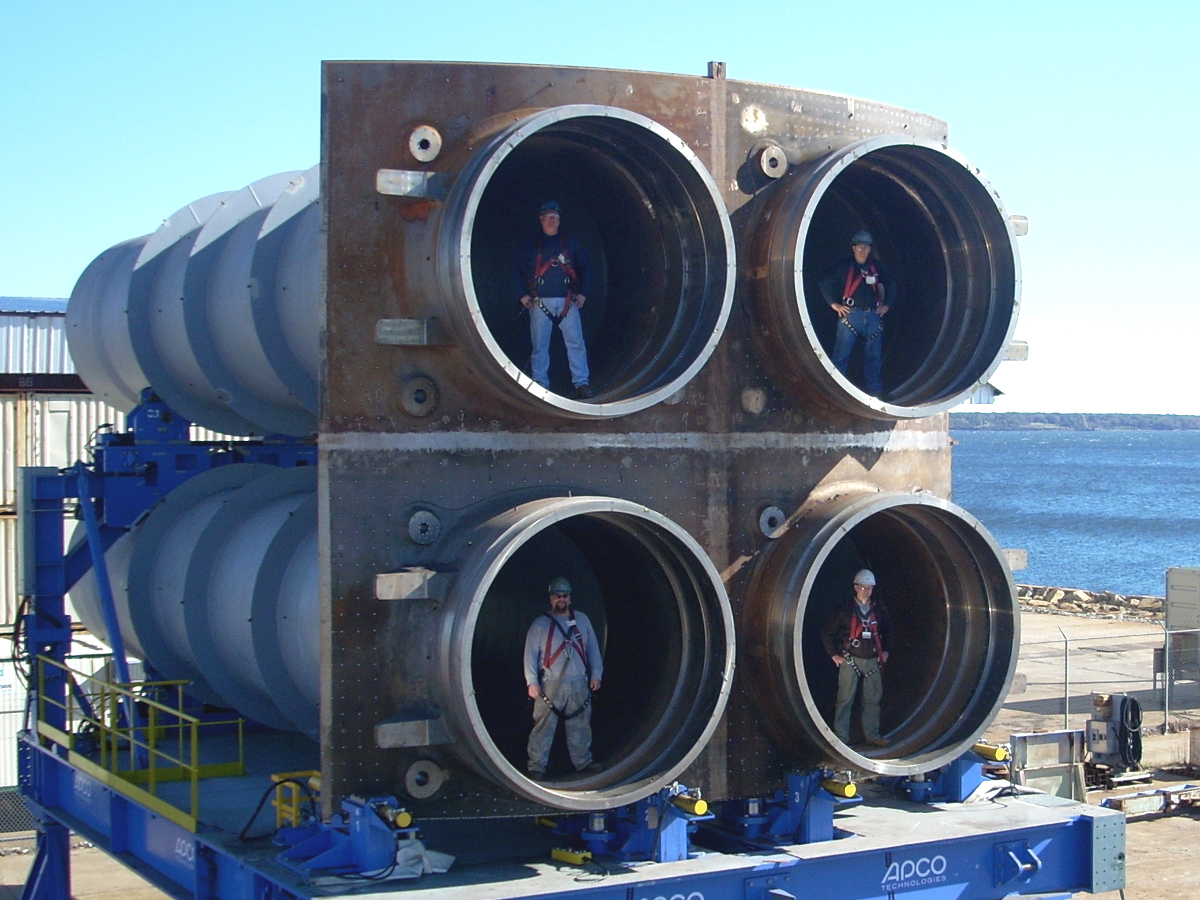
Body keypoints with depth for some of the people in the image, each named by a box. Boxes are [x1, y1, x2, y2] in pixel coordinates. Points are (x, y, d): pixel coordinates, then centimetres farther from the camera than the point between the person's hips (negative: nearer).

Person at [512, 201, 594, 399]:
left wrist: (583, 293, 5)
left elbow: (585, 269, 15)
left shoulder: (571, 244, 12)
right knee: (540, 346, -1)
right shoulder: (531, 245, 9)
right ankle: (540, 386, 5)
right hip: (540, 303, -1)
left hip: (567, 302, 1)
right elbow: (517, 270, 11)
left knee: (575, 343, -7)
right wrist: (522, 295, 2)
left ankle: (581, 384, -5)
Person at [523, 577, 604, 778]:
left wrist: (595, 674, 8)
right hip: (551, 684, -3)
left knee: (580, 725, 9)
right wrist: (532, 682, -8)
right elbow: (530, 654, -1)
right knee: (544, 726, -7)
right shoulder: (540, 624, 1)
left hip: (579, 684, 3)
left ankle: (583, 761, 22)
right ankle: (536, 765, -3)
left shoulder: (581, 620, 12)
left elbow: (592, 648, 15)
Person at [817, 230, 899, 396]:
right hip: (851, 314, -4)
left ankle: (874, 392, 7)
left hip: (873, 316, 4)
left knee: (874, 356, 3)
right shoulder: (845, 266, 3)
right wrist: (834, 304, -3)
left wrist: (887, 305, 16)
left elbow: (892, 285, 24)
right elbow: (825, 282, 1)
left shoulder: (877, 267, 13)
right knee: (841, 356, -10)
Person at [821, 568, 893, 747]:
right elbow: (827, 632, -1)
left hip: (872, 661, 4)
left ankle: (872, 735, 16)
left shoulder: (878, 610, 7)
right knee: (845, 699, -5)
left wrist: (885, 651, 15)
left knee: (873, 699, 7)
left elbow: (887, 630, 23)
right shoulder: (845, 610, -4)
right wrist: (834, 655, -3)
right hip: (850, 660, -4)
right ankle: (841, 737, -2)